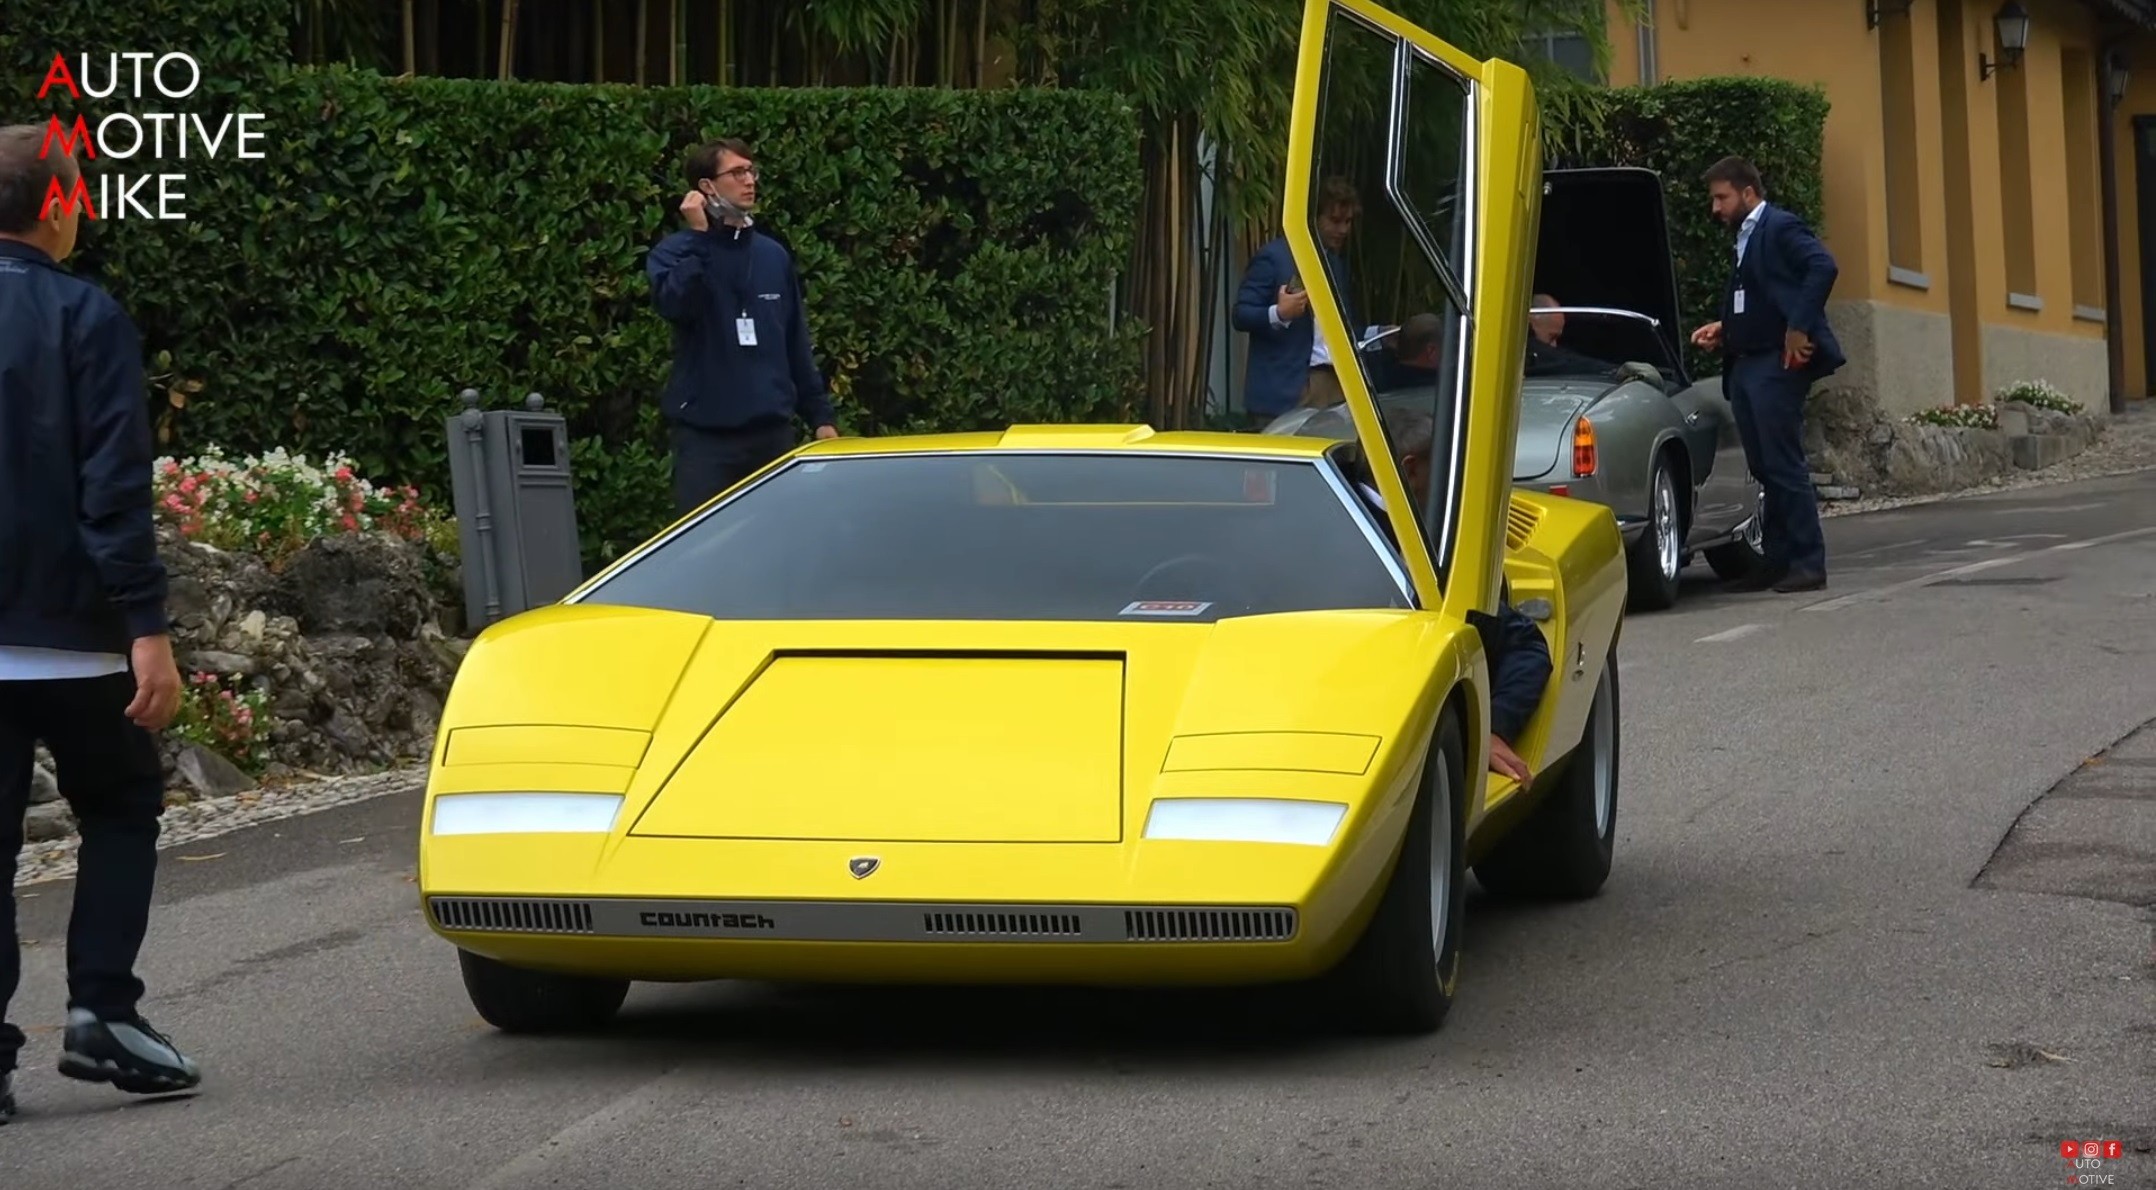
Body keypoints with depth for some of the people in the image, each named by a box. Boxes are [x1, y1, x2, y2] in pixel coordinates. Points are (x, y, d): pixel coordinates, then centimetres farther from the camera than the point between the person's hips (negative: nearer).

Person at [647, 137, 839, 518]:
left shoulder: (774, 255, 12)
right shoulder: (677, 251, 0)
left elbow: (796, 345, 15)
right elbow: (675, 303, -21)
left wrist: (821, 415, 11)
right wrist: (698, 236, -18)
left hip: (773, 432, 4)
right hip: (706, 433, -4)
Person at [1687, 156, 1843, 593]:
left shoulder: (1781, 227, -7)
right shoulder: (1746, 238, 21)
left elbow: (1824, 267, -21)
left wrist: (1799, 328, -23)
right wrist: (1722, 329, 10)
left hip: (1777, 364, -9)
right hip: (1746, 364, 9)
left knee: (1784, 467, -9)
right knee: (1766, 469, 10)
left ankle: (1808, 565, -6)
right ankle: (1776, 561, 15)